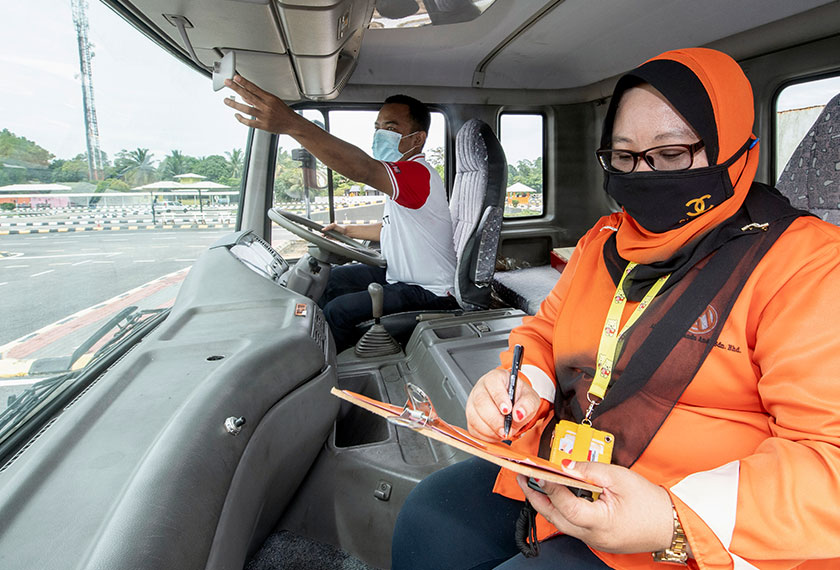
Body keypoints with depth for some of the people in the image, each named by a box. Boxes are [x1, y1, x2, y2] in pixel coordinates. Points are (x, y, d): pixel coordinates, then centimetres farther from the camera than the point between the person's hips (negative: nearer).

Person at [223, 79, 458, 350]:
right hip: (401, 277, 11)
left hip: (431, 294, -10)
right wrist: (347, 231, 25)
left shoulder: (419, 174, -25)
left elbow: (363, 170, -44)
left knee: (338, 312, -19)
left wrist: (292, 124, -55)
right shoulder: (400, 179, 11)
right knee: (333, 278, 12)